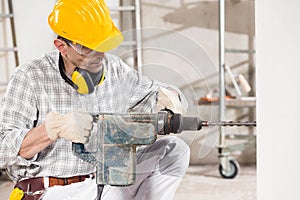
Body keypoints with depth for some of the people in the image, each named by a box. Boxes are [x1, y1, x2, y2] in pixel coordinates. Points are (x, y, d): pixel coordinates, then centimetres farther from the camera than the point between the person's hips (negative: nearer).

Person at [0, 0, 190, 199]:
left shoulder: (114, 69, 4)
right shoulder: (30, 79, -10)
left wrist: (165, 97, -10)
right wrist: (56, 128, -31)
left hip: (106, 183, 5)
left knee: (174, 149, -6)